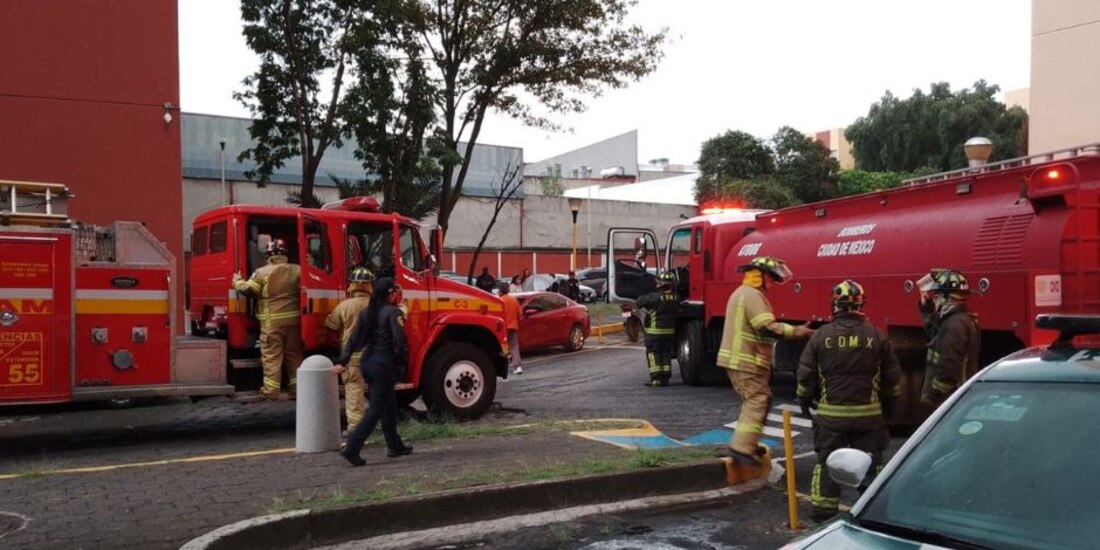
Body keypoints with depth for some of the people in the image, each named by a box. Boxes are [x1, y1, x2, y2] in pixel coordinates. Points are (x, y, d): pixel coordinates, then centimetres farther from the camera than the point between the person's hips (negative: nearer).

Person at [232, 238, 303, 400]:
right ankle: (297, 385, 19)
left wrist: (237, 281, 8)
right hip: (293, 319, 3)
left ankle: (271, 390, 0)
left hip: (272, 320, -3)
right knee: (295, 354, 14)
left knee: (272, 356, 1)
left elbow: (249, 289, -10)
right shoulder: (297, 271, 2)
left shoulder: (263, 272, -8)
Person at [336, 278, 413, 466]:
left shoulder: (366, 312, 10)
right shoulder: (393, 312, -11)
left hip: (367, 363, 8)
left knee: (389, 405, 19)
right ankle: (351, 449, -11)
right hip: (385, 364, -8)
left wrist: (342, 361, 10)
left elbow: (354, 339, 9)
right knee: (376, 409, -4)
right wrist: (402, 364, -9)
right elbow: (399, 342, -17)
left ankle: (395, 446, 27)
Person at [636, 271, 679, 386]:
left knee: (653, 353, 4)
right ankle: (665, 377, 14)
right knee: (666, 353, 15)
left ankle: (656, 378, -3)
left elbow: (639, 302, -15)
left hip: (654, 331, -5)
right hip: (670, 331, 5)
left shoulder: (654, 297, -20)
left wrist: (643, 297, 9)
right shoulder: (676, 298, -4)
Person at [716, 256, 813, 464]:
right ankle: (741, 447, -17)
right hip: (746, 361, -11)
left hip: (738, 359, 11)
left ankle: (745, 444, 22)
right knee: (757, 401, -11)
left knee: (754, 400, 18)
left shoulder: (742, 293, 21)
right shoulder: (752, 295, -15)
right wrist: (796, 331, -18)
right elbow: (767, 328, -24)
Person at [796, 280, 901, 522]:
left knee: (826, 463, 10)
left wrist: (804, 402, 16)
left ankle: (822, 510, 14)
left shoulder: (820, 336, -5)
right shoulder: (877, 336, -3)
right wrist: (888, 408, 17)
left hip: (830, 414, 0)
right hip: (868, 414, 0)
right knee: (869, 465, 11)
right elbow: (892, 378, 3)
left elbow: (805, 375, 0)